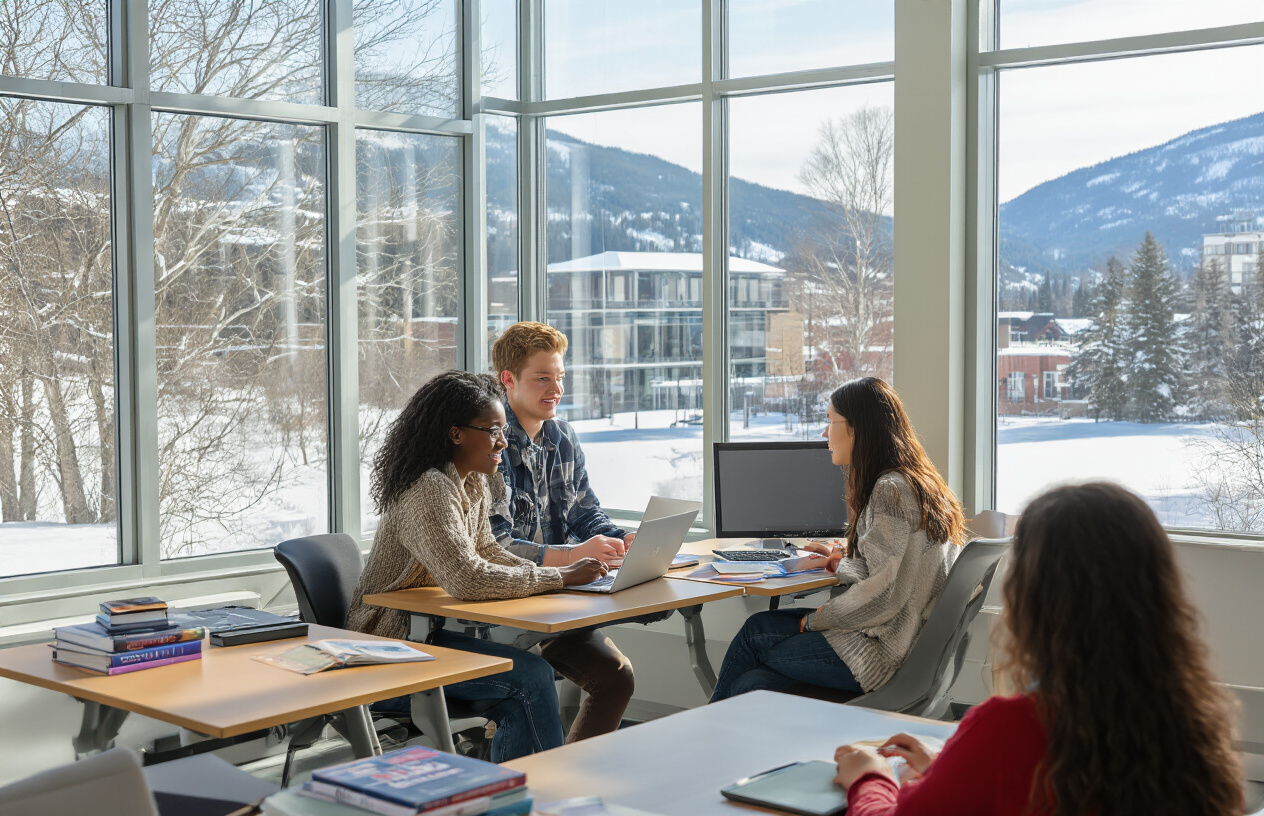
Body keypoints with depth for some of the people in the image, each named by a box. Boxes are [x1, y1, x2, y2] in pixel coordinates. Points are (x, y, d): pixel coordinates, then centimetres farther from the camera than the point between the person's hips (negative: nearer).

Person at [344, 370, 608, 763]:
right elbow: (466, 579, -34)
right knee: (532, 675, -17)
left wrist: (551, 574, -6)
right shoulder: (429, 490, -24)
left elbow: (486, 551, 14)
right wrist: (560, 578, -27)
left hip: (427, 631, 9)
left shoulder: (472, 483, 7)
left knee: (520, 705, -10)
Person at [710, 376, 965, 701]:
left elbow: (884, 594, -22)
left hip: (881, 652, -9)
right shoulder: (911, 484, 15)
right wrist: (844, 564, 22)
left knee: (755, 633, 4)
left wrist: (815, 620, -11)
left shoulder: (891, 491, -17)